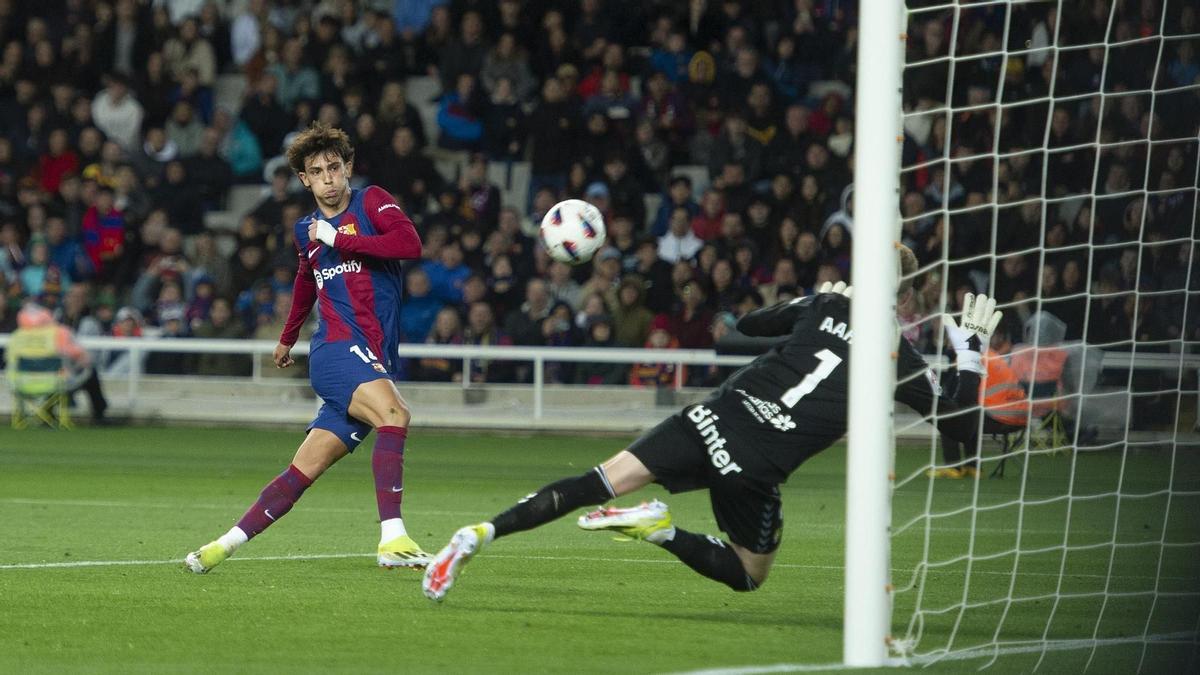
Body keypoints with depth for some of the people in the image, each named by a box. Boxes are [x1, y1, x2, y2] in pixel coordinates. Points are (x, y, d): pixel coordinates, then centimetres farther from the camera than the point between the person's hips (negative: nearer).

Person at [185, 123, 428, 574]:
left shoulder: (371, 202, 5)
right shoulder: (306, 230, 16)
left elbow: (411, 244, -15)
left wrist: (338, 238, -11)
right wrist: (287, 339, 49)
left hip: (375, 363, 0)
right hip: (336, 348, 0)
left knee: (304, 470, -2)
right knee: (393, 413, -30)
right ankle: (393, 540, -36)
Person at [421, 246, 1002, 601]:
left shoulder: (825, 306, 11)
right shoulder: (897, 359, 0)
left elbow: (748, 323, 28)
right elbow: (958, 423, 7)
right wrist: (972, 350, 16)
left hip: (720, 416, 3)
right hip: (756, 465, -3)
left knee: (603, 481, -2)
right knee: (749, 573, 22)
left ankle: (482, 534, -19)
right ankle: (661, 530, -5)